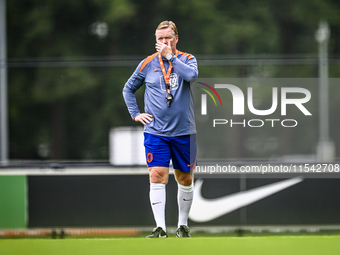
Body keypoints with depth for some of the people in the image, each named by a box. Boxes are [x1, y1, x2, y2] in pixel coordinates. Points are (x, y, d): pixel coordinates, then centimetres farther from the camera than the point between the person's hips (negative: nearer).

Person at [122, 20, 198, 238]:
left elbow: (192, 75, -23)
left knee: (185, 179, 9)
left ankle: (183, 225, 24)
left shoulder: (187, 59, 2)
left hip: (184, 131, 0)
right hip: (155, 131, 0)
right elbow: (128, 89, 18)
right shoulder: (148, 63, 5)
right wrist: (135, 114, 7)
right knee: (157, 177, -11)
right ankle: (160, 228, -14)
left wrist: (170, 56, -18)